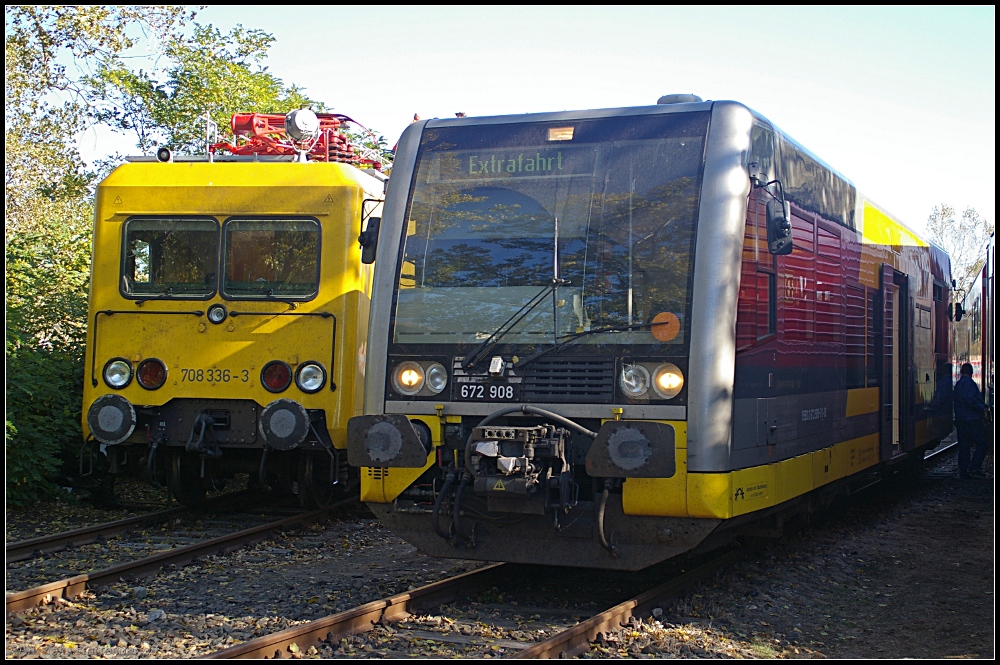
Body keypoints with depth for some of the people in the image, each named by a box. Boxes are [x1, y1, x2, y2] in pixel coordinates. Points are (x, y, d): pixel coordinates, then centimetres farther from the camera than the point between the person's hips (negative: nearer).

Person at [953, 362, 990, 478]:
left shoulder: (958, 384, 17)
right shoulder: (969, 383, -12)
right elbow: (970, 399, -24)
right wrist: (982, 408, -17)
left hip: (960, 419, 9)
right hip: (972, 419, -9)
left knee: (964, 446, 9)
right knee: (981, 444, -2)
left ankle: (963, 471, 8)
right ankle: (973, 467, -9)